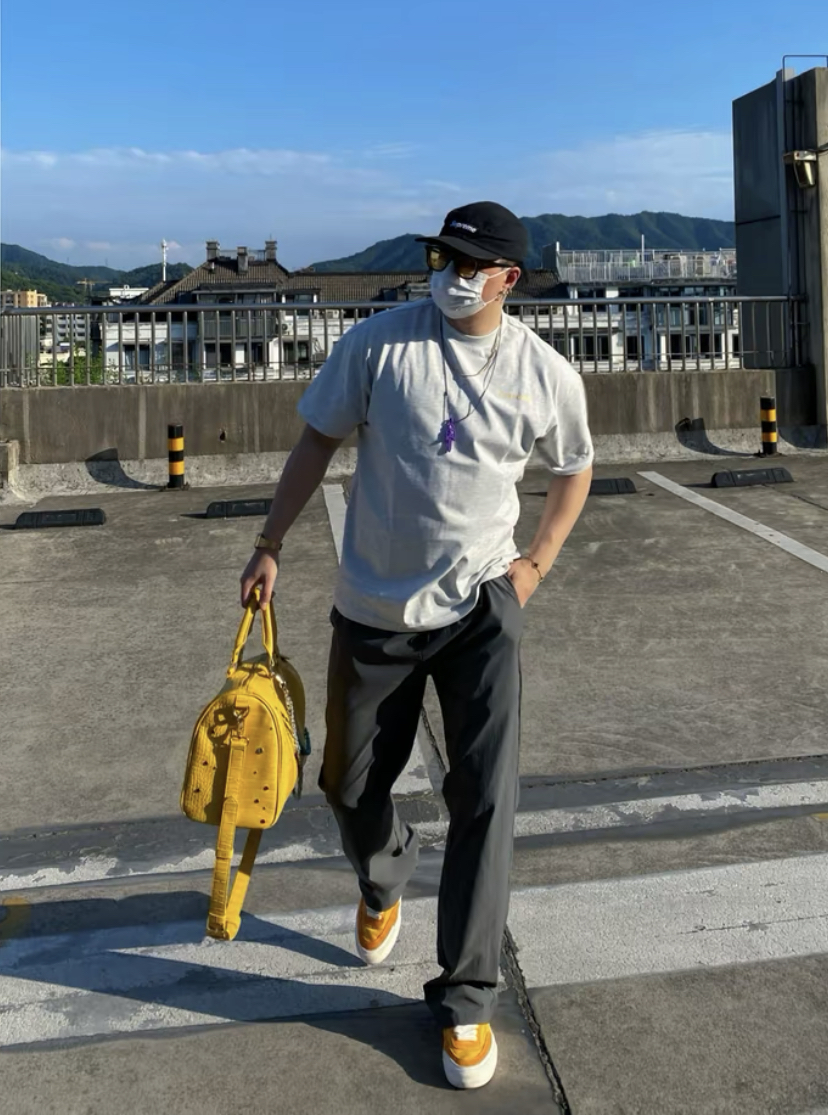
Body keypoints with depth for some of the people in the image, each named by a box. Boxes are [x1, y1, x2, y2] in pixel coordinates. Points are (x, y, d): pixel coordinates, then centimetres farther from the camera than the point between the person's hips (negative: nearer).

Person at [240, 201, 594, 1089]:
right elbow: (317, 442, 0)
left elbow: (574, 469, 12)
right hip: (373, 609, 1)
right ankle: (382, 889, 49)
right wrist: (269, 545, -1)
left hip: (480, 607, 0)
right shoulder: (378, 342, -8)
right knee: (351, 785, 14)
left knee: (485, 798, -6)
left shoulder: (546, 373, -4)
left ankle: (465, 1001, 11)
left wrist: (537, 563, 3)